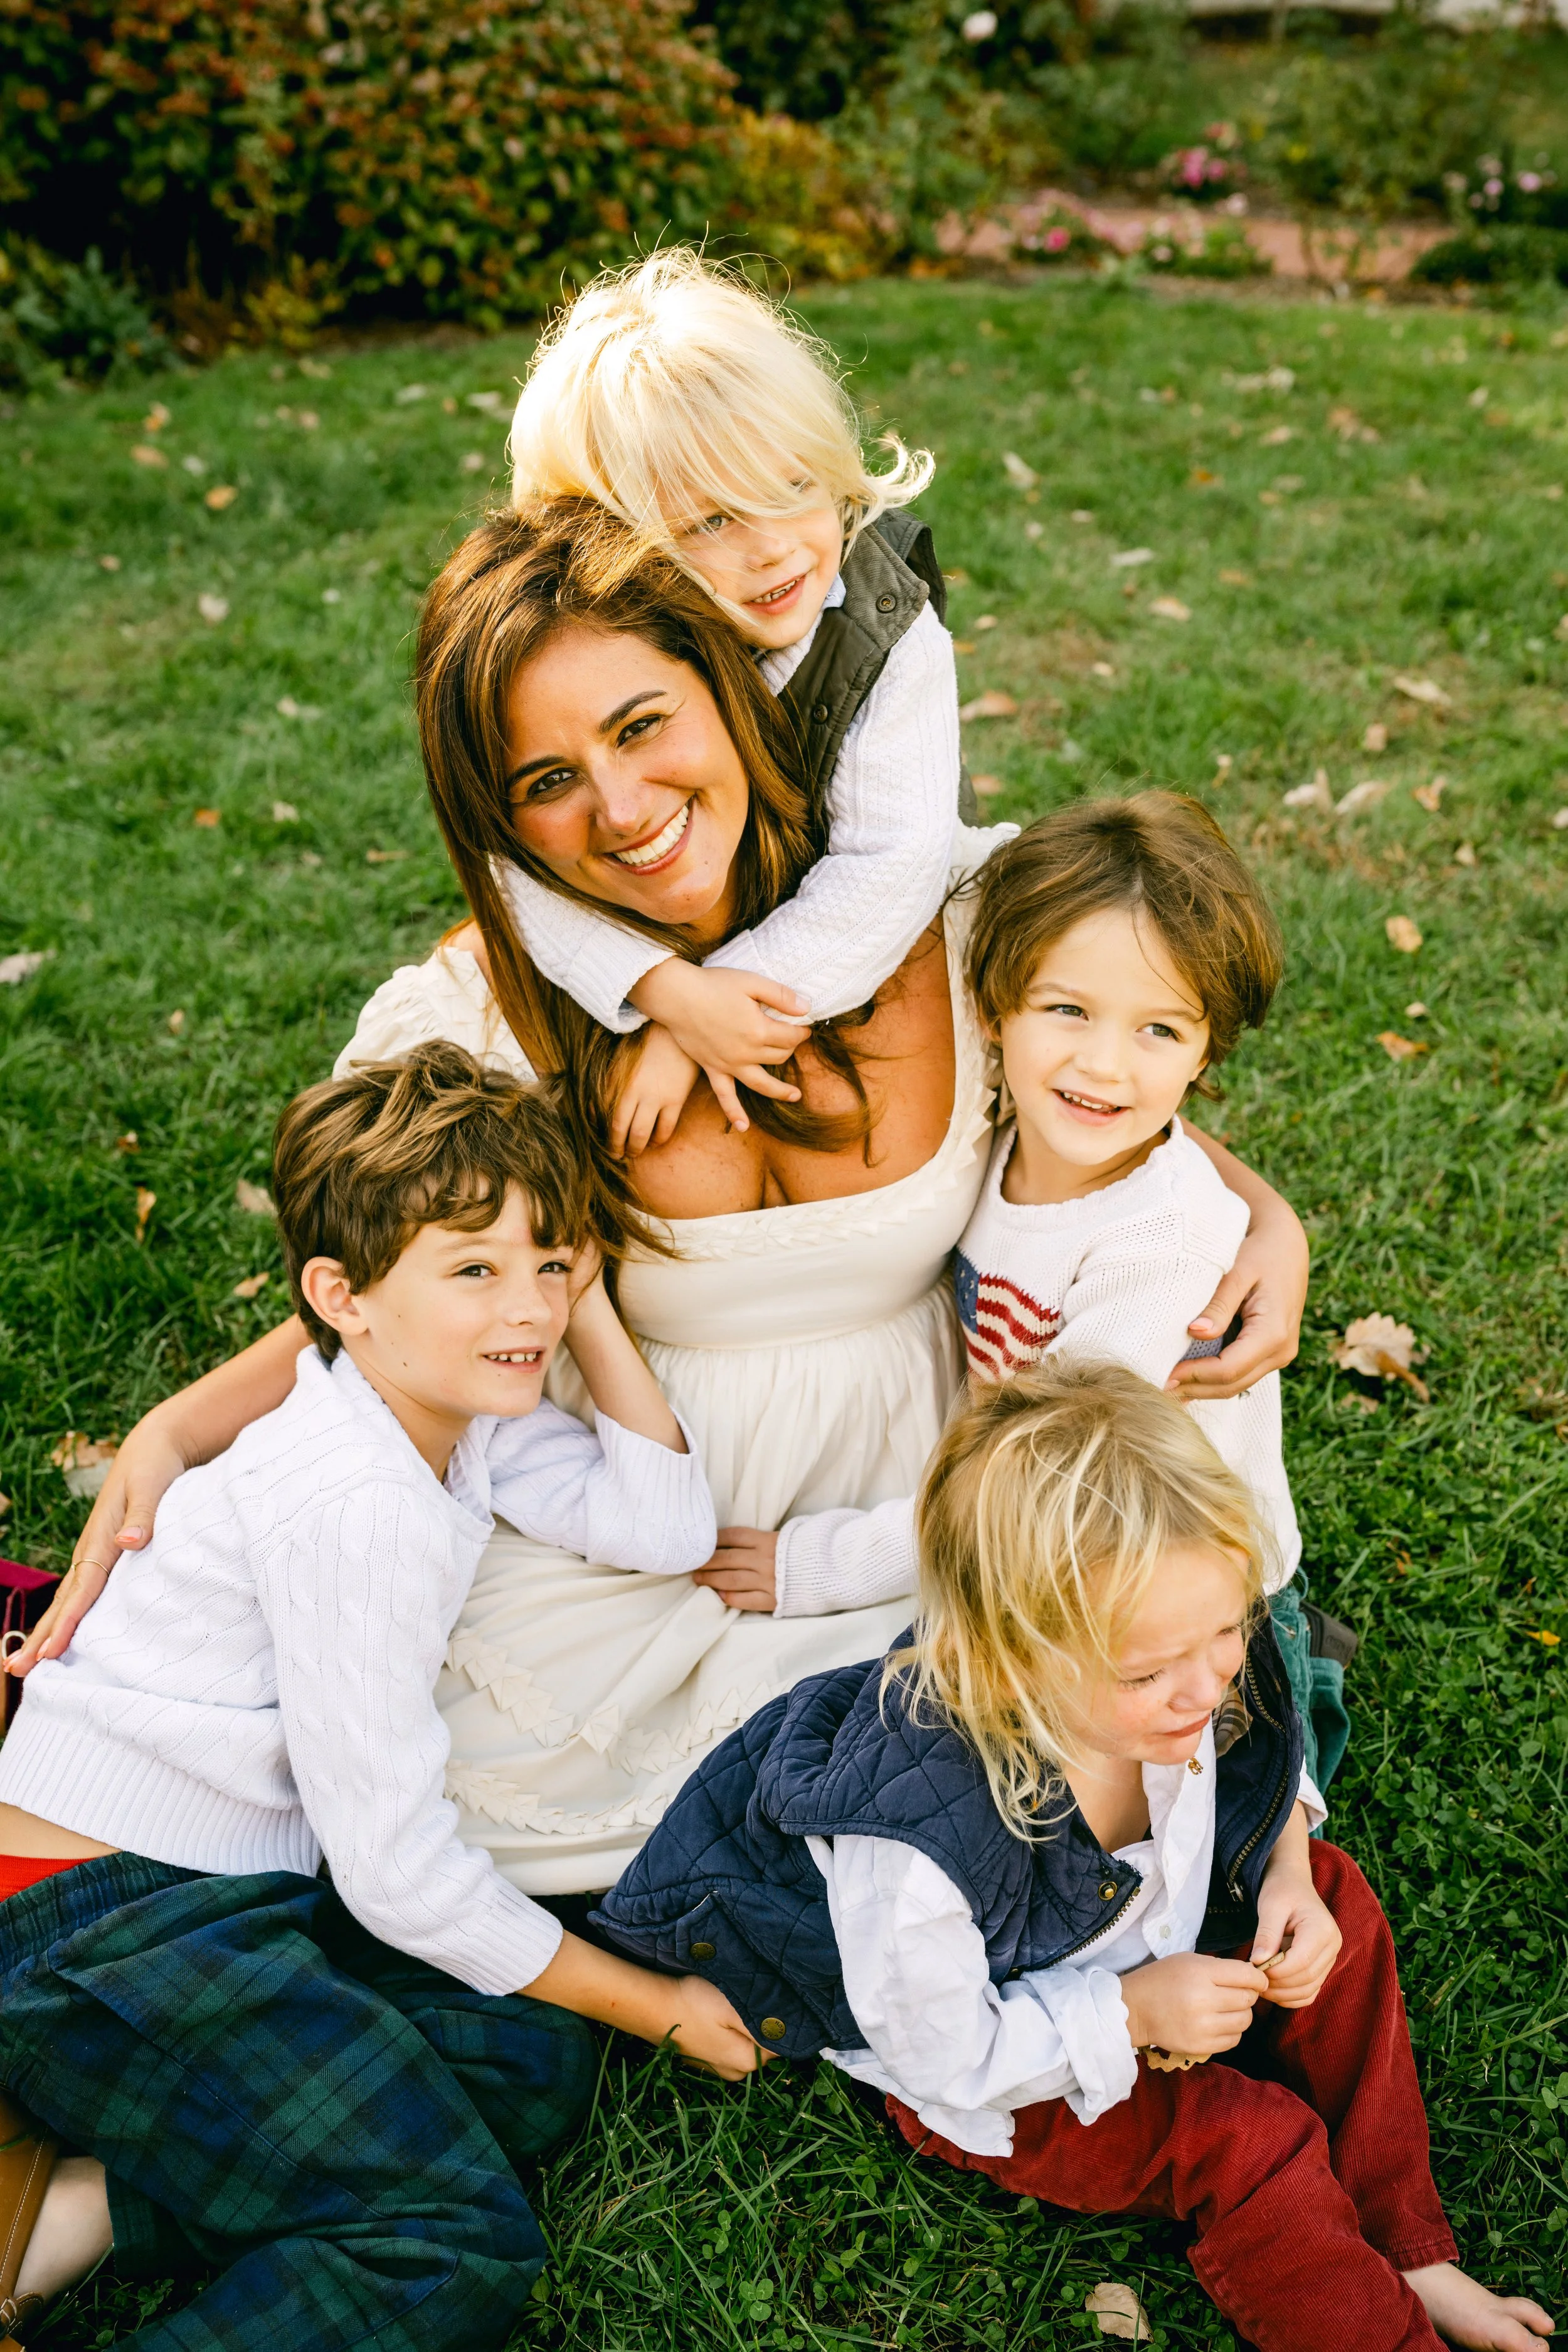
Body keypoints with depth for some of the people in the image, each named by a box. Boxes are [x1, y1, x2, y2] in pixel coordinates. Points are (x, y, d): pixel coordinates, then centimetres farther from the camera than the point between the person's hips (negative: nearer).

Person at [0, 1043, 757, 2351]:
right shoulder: (353, 1508, -24)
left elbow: (668, 1529, -5)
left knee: (538, 2062, -1)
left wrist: (591, 1310, -8)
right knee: (463, 2247, -13)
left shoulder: (463, 1407, 2)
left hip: (237, 1879, 10)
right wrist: (654, 2006, -8)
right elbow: (394, 1865, -19)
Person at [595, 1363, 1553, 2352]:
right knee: (1247, 2140, -18)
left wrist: (1286, 1866, -15)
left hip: (1150, 1942, 7)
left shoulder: (1184, 1679, -26)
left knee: (1338, 1901, -5)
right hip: (993, 2071, -6)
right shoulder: (917, 1842, -44)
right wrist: (1130, 2012, -27)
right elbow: (941, 2052, -25)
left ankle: (1404, 2246, 8)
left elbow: (1258, 1757, 1)